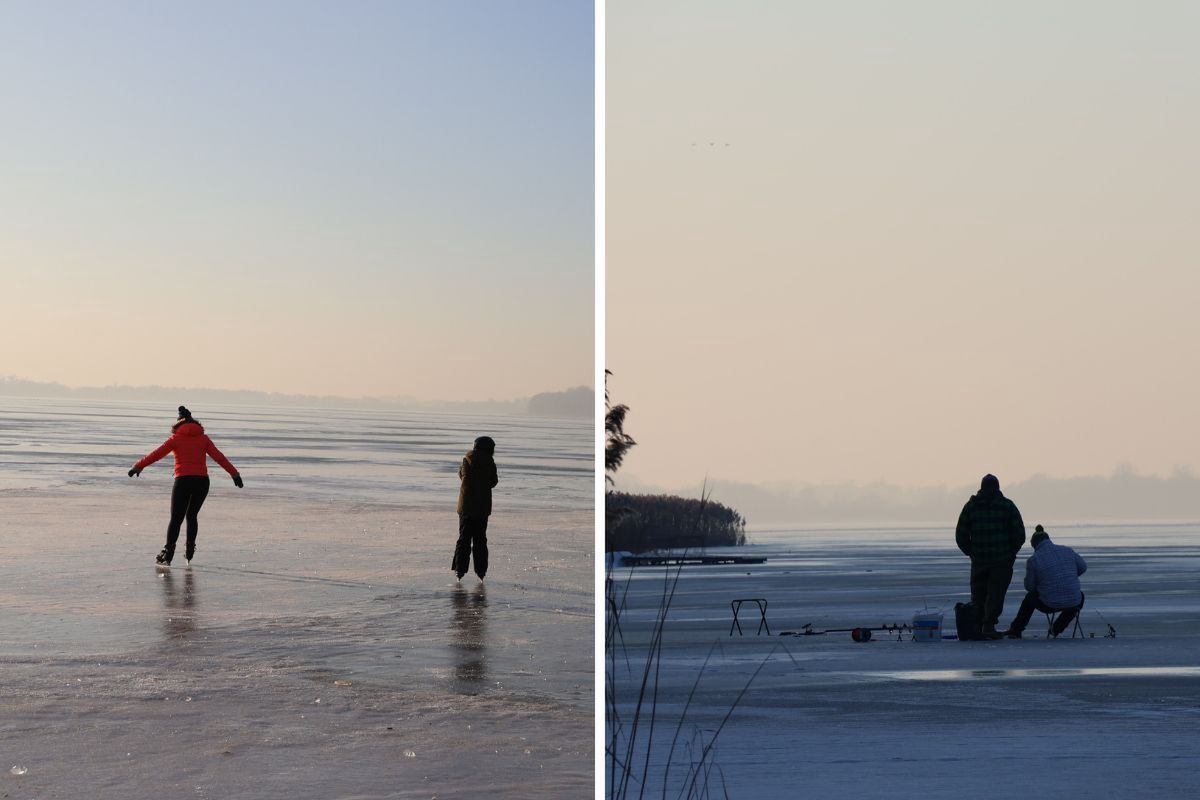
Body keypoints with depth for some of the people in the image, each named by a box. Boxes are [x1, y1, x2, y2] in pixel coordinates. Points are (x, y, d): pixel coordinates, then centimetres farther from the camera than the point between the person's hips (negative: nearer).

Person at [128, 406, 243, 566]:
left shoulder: (176, 438, 7)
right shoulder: (203, 438, 13)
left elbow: (157, 453, 2)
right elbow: (219, 456, 5)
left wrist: (138, 466, 8)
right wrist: (234, 473, 3)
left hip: (183, 480, -2)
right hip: (202, 481, 2)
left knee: (176, 519, -1)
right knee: (192, 516, 18)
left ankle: (168, 554, -11)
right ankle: (189, 552, 15)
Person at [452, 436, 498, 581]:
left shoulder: (467, 460, -3)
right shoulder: (489, 463, -7)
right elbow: (493, 482, 2)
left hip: (466, 505, 1)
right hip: (483, 506, 0)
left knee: (464, 538, 6)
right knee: (480, 539, 8)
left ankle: (460, 569, 0)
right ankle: (481, 570, 7)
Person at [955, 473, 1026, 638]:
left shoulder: (970, 506, 5)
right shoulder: (1007, 506, 1)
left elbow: (960, 536, 3)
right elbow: (1019, 534, -2)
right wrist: (1011, 553, 10)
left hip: (978, 560, 2)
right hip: (1002, 560, -2)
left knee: (978, 595, 12)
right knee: (996, 593, 1)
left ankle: (977, 628, 12)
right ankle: (988, 626, -11)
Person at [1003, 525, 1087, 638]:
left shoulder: (1033, 560, -8)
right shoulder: (1067, 551, 2)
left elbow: (1029, 586, 1)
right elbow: (1083, 567, 16)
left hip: (1049, 605, -2)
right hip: (1073, 603, 2)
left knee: (1030, 596, 32)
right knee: (1080, 595, 39)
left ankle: (1016, 629, 34)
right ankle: (1057, 629, 31)